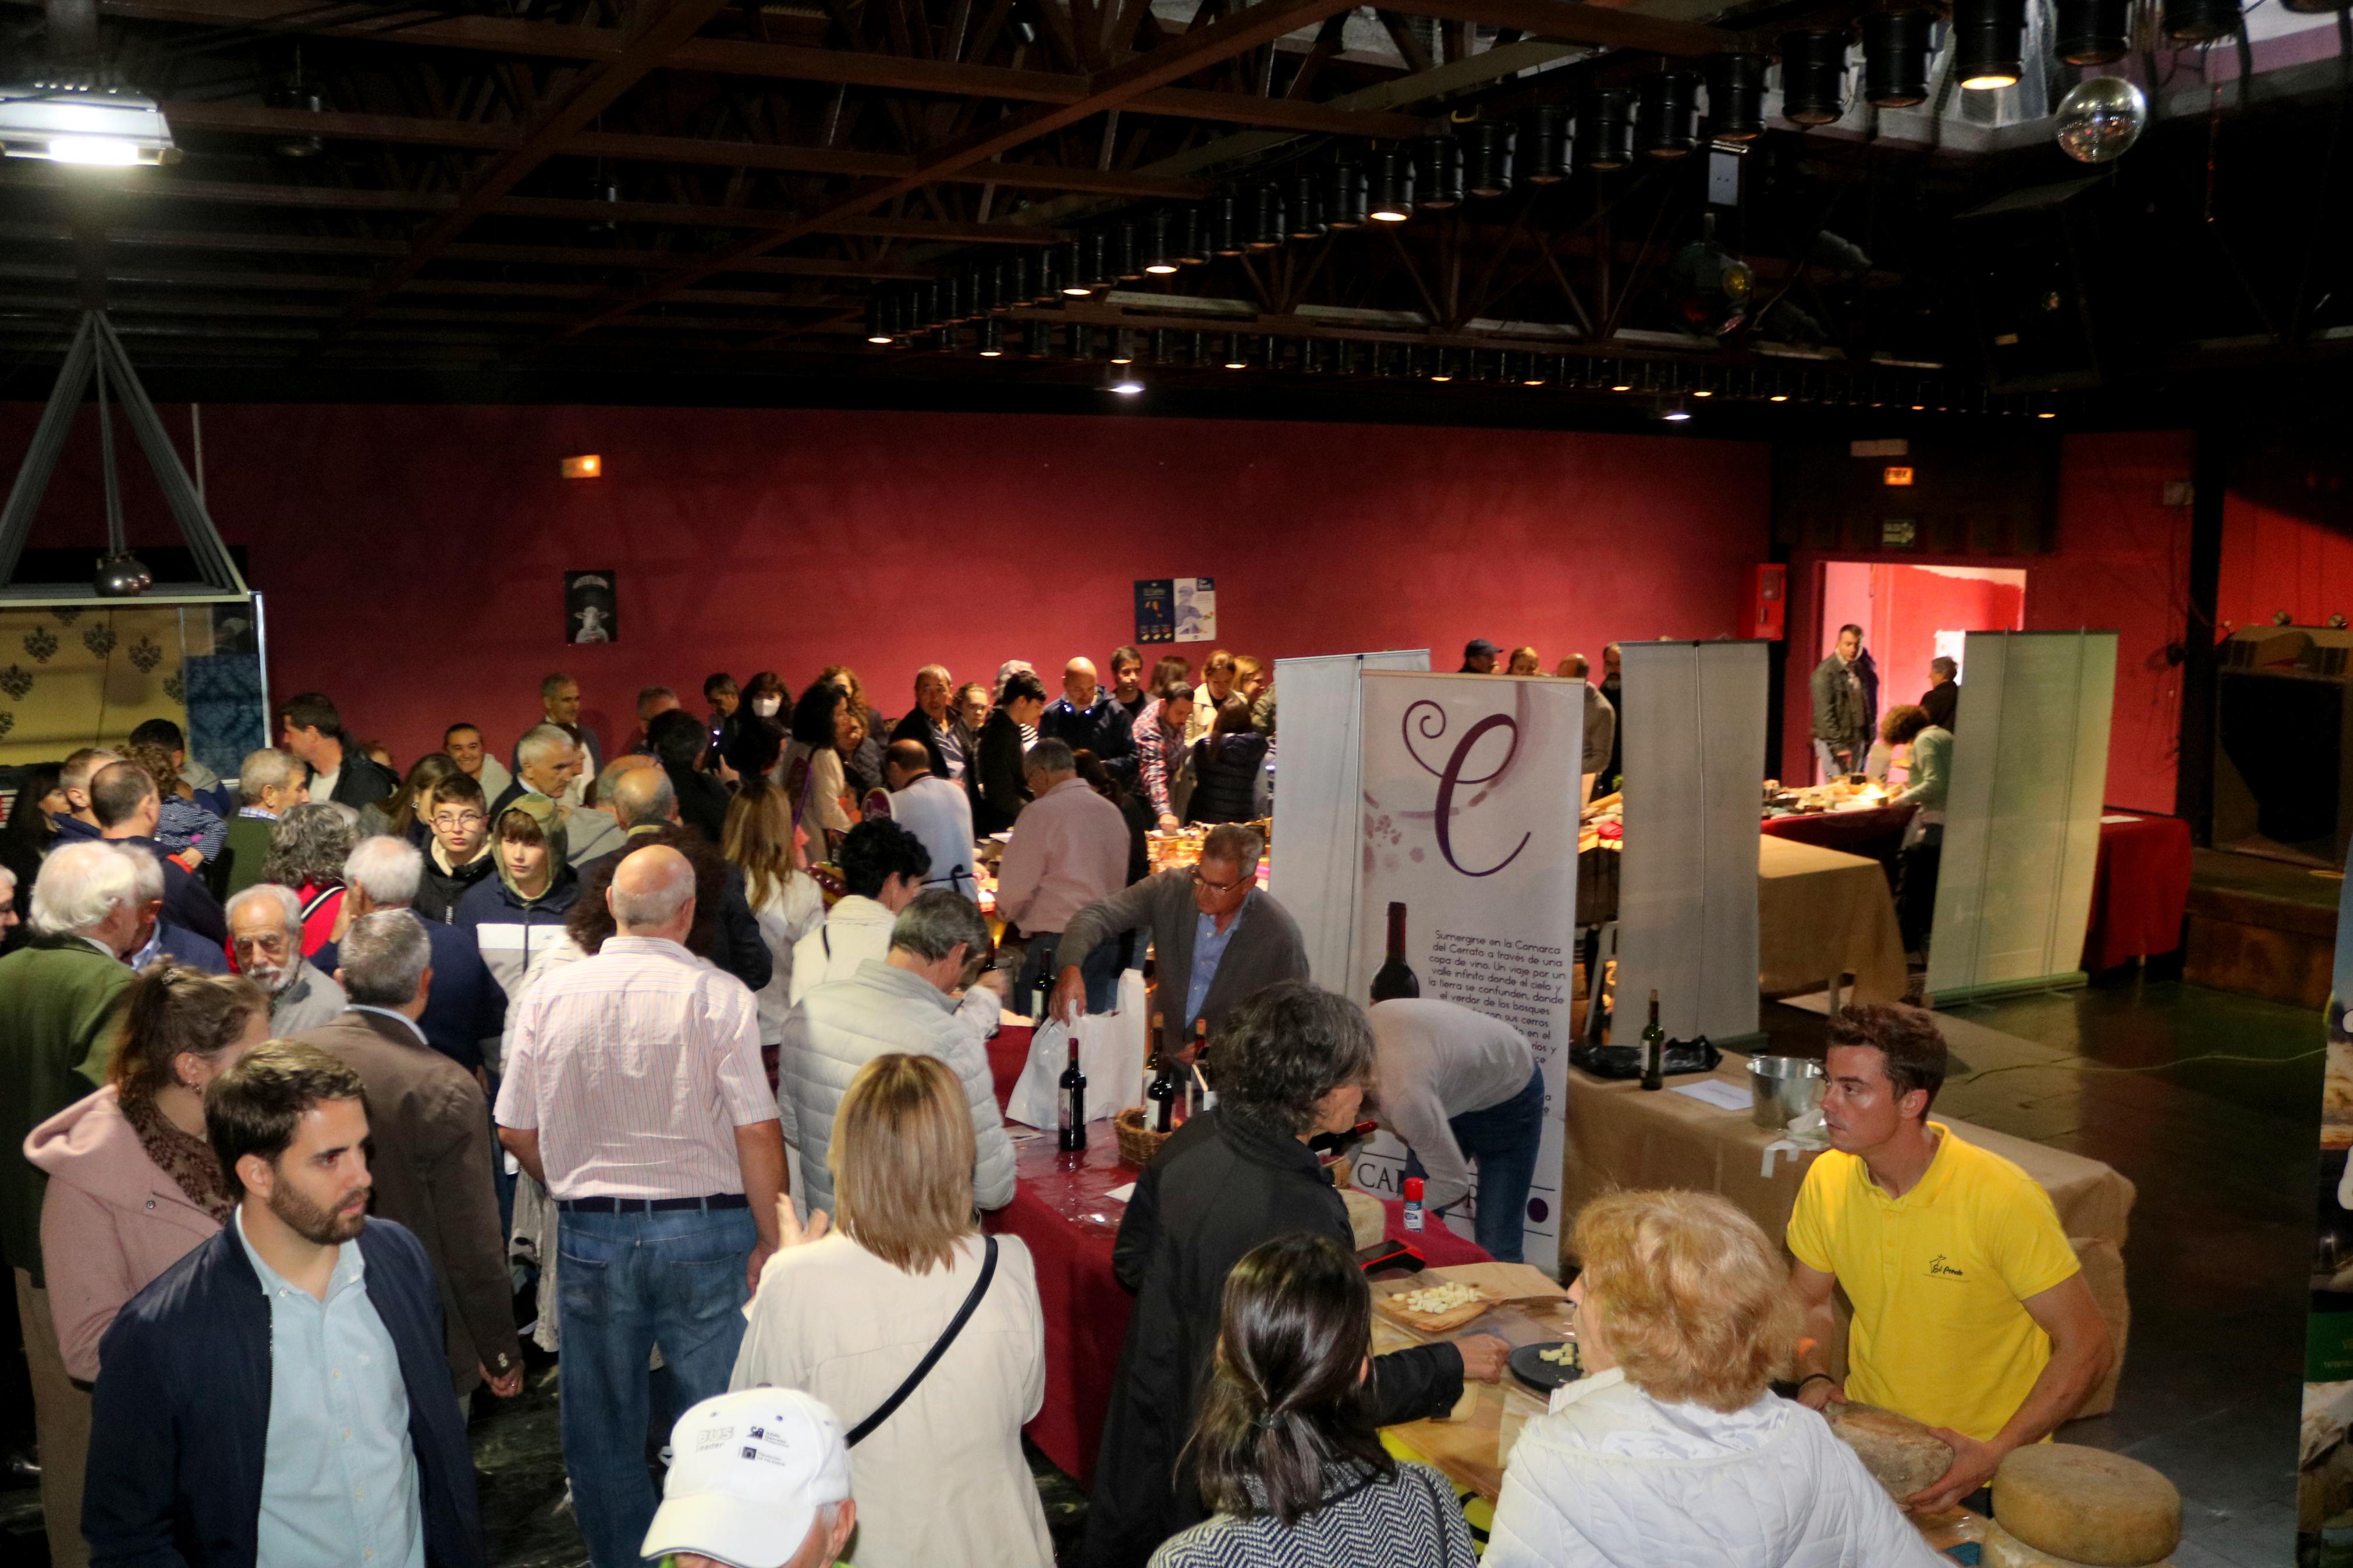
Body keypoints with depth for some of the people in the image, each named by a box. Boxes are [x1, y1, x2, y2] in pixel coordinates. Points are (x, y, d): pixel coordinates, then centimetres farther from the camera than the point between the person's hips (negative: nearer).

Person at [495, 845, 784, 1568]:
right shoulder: (719, 995, -10)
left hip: (591, 1235, 3)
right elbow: (757, 1133, -12)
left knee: (602, 1428, 17)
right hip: (705, 1231, -3)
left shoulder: (550, 994, -1)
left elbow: (515, 1131, 6)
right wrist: (771, 1239, -2)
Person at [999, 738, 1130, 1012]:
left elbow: (1015, 889, -10)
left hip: (1055, 941, -7)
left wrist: (1009, 912, 10)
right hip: (1109, 942, 7)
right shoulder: (1113, 811, 11)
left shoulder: (1040, 812, -10)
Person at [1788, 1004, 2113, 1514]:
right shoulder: (1828, 1180, -5)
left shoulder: (2002, 1199, -19)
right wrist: (1813, 1376, -8)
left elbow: (2088, 1347, -14)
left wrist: (1996, 1453, -22)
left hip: (1979, 1461, -3)